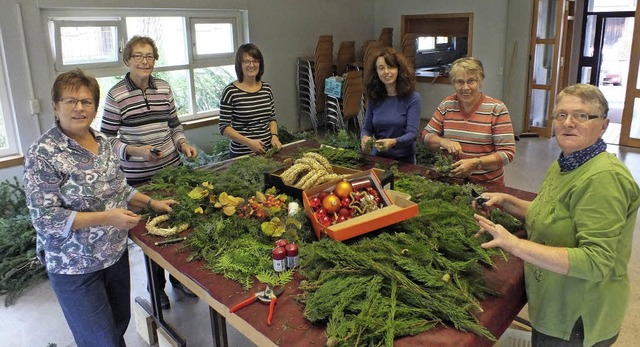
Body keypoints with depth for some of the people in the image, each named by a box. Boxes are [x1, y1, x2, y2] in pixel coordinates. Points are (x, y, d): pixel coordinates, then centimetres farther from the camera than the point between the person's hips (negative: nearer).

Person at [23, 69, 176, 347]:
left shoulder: (102, 142, 2)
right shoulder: (43, 154, -19)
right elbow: (45, 219, -22)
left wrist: (151, 202, 3)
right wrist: (106, 217, -29)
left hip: (116, 253, 7)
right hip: (75, 266, -6)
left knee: (120, 322, 22)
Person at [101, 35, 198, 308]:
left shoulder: (164, 88, 4)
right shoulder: (117, 95, -11)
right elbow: (106, 139, -8)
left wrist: (184, 145, -2)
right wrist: (135, 151, -22)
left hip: (172, 168, 5)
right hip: (139, 177, -4)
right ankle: (157, 286, 31)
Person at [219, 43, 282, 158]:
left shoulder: (266, 88, 4)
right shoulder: (230, 92, -12)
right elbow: (224, 127, -11)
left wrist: (274, 136, -5)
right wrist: (248, 142, -21)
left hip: (268, 150, 5)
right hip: (241, 154, -5)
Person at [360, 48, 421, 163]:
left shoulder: (412, 98, -5)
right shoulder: (374, 98, 6)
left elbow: (412, 134, -12)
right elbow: (367, 128, 12)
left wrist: (393, 142, -31)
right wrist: (364, 137, -12)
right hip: (378, 157, 2)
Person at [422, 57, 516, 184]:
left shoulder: (497, 109, -5)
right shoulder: (447, 104, 6)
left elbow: (507, 153, -8)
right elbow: (426, 136, 11)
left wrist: (475, 163, -22)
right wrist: (444, 142, -10)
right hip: (451, 181, 3)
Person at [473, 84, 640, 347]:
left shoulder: (603, 178, -26)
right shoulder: (563, 166, 3)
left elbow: (596, 262, -30)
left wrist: (514, 245, -35)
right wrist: (506, 202, 1)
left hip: (577, 321, -8)